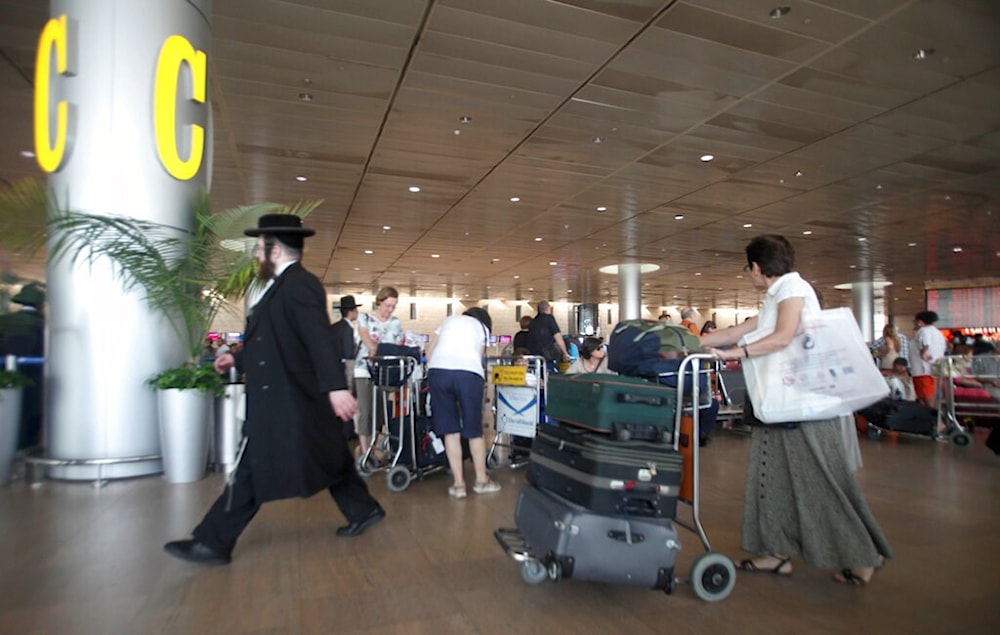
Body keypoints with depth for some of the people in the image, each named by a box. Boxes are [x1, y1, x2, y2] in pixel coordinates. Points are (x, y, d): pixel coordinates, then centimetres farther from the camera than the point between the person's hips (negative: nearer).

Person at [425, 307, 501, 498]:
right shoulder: (482, 328, 26)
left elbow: (429, 352, 25)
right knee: (474, 429, 11)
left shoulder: (449, 320, 30)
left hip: (438, 370, 2)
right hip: (468, 372, -1)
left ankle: (458, 484, 10)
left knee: (450, 429, 8)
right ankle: (481, 480, 21)